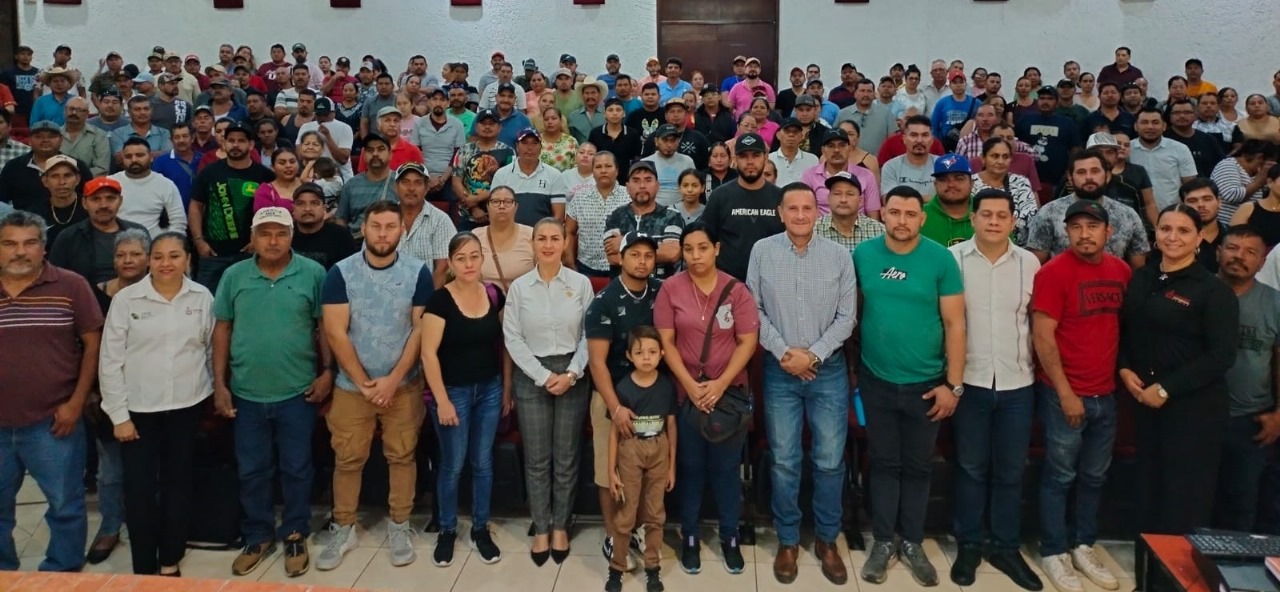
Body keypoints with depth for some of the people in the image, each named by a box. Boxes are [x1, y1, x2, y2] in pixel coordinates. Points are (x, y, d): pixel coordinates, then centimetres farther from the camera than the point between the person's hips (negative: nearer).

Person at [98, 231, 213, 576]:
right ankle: (144, 568, 15)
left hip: (186, 407, 2)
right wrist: (118, 414, -6)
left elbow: (212, 348, 7)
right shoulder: (126, 299, -7)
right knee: (139, 488, 1)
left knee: (178, 483, 11)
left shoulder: (202, 298, -2)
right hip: (138, 409, -1)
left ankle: (170, 563, 25)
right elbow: (110, 361, -5)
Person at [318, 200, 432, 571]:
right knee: (348, 459, 8)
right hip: (351, 385, 0)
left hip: (404, 385, 0)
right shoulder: (340, 273, -6)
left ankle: (399, 527, 23)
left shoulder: (418, 273, -4)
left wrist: (393, 380, -11)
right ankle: (343, 529, 23)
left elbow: (420, 330, -5)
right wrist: (363, 382, -10)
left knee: (401, 456, 8)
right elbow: (335, 333, -8)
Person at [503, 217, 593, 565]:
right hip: (531, 376, 0)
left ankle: (561, 527, 21)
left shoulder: (581, 284, -1)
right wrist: (544, 376, -10)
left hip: (572, 375, 0)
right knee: (536, 458, 5)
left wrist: (571, 374, -12)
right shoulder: (519, 287, 0)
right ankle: (541, 529, 17)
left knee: (567, 457, 7)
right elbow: (512, 338, -3)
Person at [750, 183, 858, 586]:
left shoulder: (839, 256, -2)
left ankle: (827, 540, 22)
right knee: (784, 460, 7)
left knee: (830, 460, 5)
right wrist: (783, 351, -10)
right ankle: (787, 540, 22)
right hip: (780, 371, 0)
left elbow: (847, 317, -1)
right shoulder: (762, 252, -2)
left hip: (829, 370, 0)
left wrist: (813, 355, -10)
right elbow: (754, 310, -1)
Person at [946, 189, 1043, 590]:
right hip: (970, 382, -2)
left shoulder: (1030, 263, 2)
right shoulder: (953, 259, -6)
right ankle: (968, 545, 22)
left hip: (1017, 383, 2)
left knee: (1011, 471, 11)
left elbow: (1039, 322, 9)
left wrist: (1041, 368, 6)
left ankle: (1007, 547, 24)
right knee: (971, 467, 9)